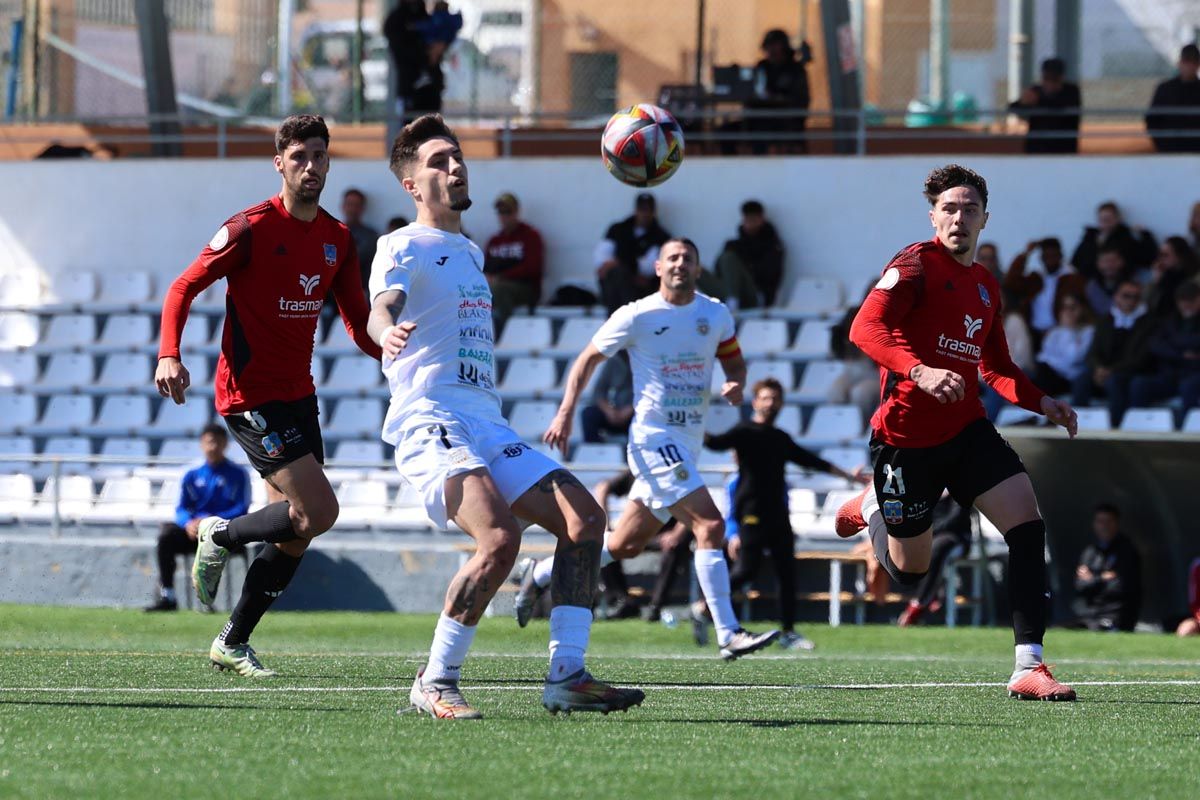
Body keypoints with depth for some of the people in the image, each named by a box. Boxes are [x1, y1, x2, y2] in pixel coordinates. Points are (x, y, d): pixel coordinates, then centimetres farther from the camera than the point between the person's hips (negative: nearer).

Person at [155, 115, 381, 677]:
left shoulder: (337, 239, 8)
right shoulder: (251, 229, -12)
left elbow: (360, 325, 12)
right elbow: (183, 289, -9)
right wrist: (169, 354, -26)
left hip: (298, 393, 7)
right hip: (249, 394, -7)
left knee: (298, 532, 7)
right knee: (318, 511, -18)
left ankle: (232, 642, 20)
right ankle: (218, 536, 7)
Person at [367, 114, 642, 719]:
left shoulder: (470, 252, 25)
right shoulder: (404, 247, -1)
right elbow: (381, 306, -22)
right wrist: (385, 329, -46)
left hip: (486, 426, 8)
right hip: (430, 423, -8)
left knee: (584, 517, -5)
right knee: (499, 539, -29)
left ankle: (566, 677, -4)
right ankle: (434, 684, -17)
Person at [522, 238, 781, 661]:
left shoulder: (716, 315, 8)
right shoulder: (637, 316, -6)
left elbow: (733, 359, 22)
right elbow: (587, 360, 2)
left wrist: (736, 383, -2)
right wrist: (566, 412, -7)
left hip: (687, 443, 7)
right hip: (653, 437, -7)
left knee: (625, 545, 13)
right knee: (710, 525, -20)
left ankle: (542, 575, 33)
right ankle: (729, 635, -21)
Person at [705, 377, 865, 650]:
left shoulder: (781, 438, 18)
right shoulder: (745, 432, -3)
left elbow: (810, 461, 29)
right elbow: (717, 443, -20)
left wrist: (847, 476, 33)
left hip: (777, 514, 7)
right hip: (752, 513, -7)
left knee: (787, 572, 5)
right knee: (746, 569, -14)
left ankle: (788, 632, 11)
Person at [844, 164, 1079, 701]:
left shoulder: (986, 286, 14)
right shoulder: (917, 264, -9)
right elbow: (866, 328, -24)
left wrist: (1040, 402, 10)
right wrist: (920, 372, -38)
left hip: (966, 430, 6)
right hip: (907, 436, -6)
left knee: (1027, 524, -16)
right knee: (909, 569, 5)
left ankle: (1029, 666, -18)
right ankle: (873, 516, 42)